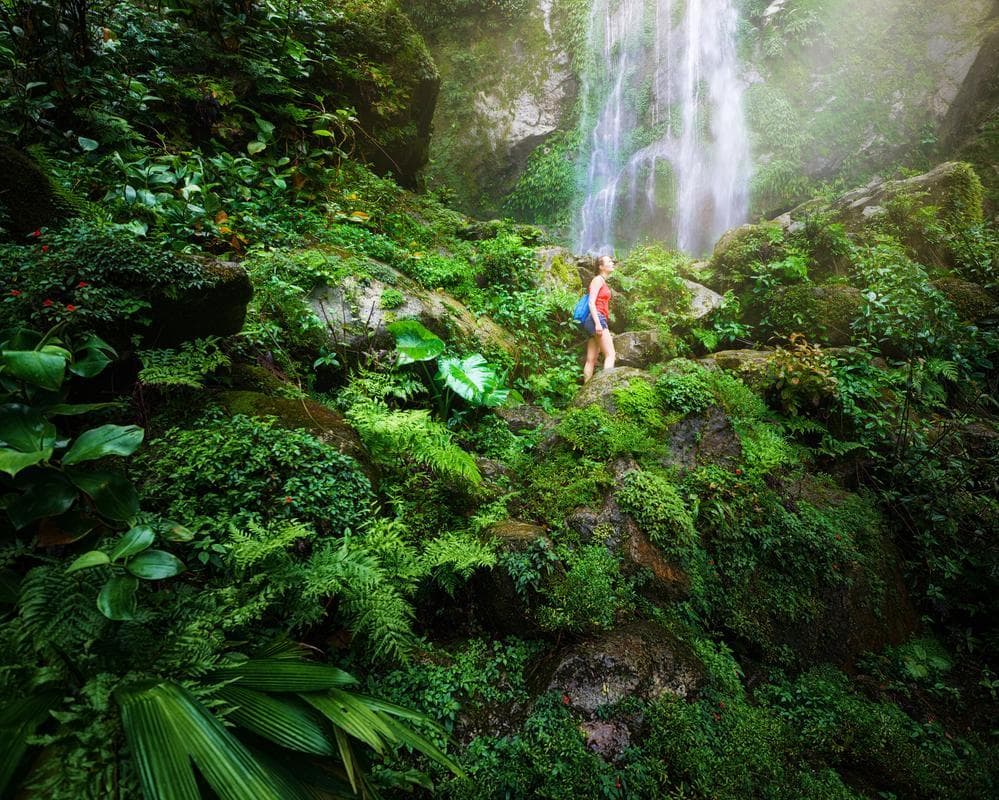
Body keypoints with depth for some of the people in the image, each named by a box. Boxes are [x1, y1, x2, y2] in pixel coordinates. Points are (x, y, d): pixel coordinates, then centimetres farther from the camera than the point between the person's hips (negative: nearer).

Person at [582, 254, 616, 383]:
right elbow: (591, 302, -12)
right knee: (610, 354, -18)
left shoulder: (603, 282, 26)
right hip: (597, 319, -9)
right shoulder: (598, 279, -1)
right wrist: (598, 323, -23)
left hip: (598, 321, 9)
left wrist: (605, 328, 22)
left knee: (591, 360, 1)